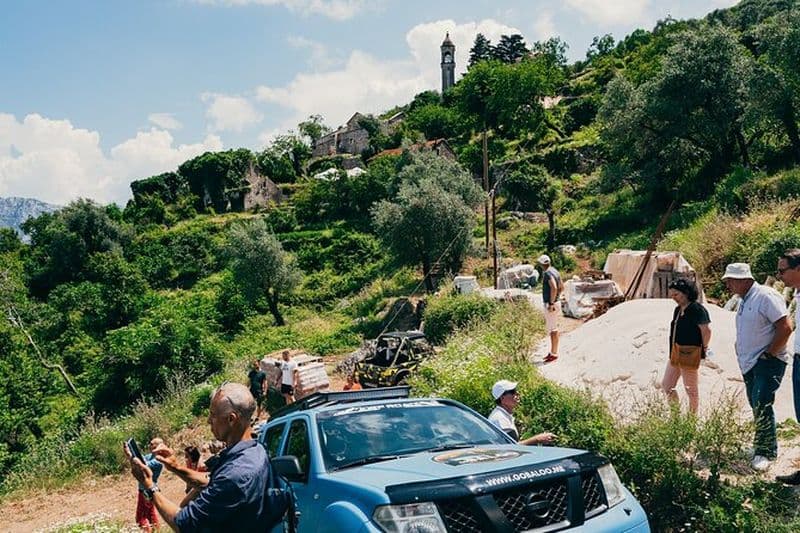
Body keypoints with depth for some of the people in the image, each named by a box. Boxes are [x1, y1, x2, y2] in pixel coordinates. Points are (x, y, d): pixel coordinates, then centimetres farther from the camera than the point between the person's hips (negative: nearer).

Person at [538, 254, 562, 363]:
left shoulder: (548, 273, -18)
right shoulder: (555, 271, 11)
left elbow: (554, 288, -31)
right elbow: (561, 287, 20)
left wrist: (551, 303, -25)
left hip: (550, 304, -10)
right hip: (554, 303, 10)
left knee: (553, 329, -4)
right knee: (549, 327, 17)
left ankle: (554, 353, 2)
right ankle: (553, 351, 25)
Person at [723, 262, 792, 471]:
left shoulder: (766, 296, -15)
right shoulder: (744, 301, 14)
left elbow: (785, 328, -20)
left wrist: (769, 354, -17)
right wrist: (741, 355, 13)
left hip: (767, 362, -9)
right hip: (749, 364, 9)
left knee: (761, 404, -13)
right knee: (756, 406, 12)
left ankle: (765, 452, -3)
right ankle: (768, 446, 24)